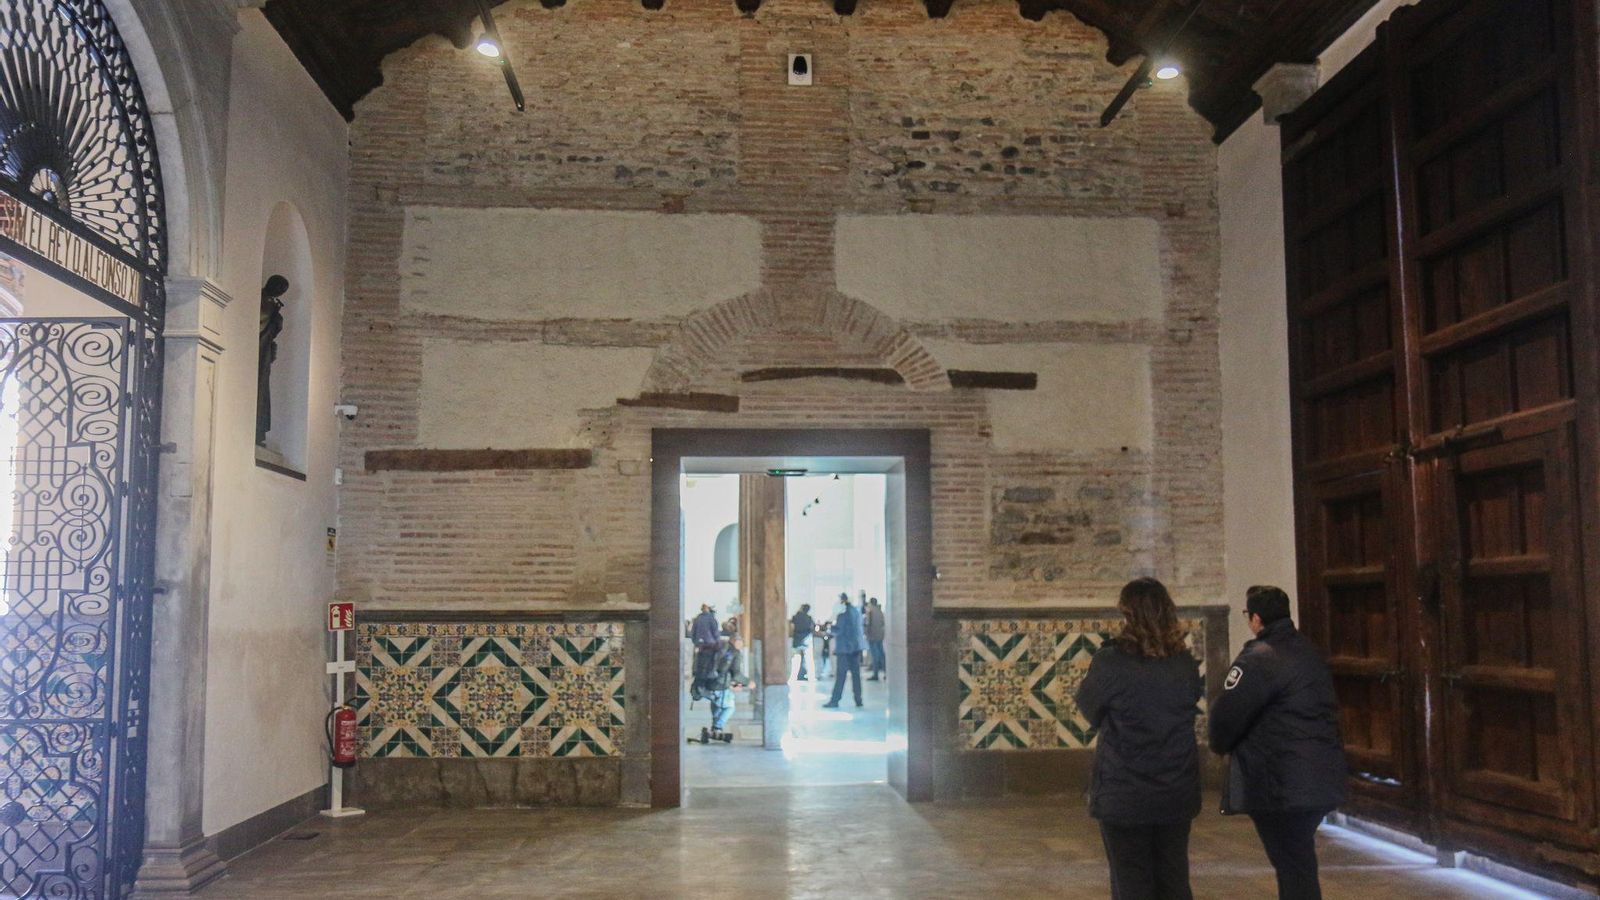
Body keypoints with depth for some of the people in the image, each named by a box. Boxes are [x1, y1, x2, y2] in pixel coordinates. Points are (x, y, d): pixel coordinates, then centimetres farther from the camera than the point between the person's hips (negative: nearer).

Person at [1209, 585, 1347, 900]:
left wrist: (1221, 744, 2)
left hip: (1281, 785, -8)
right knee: (1299, 863, 21)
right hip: (1321, 778, 9)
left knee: (1294, 869, -2)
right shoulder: (1310, 652, 11)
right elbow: (1329, 707, 17)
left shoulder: (1258, 659, -17)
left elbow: (1227, 713, -20)